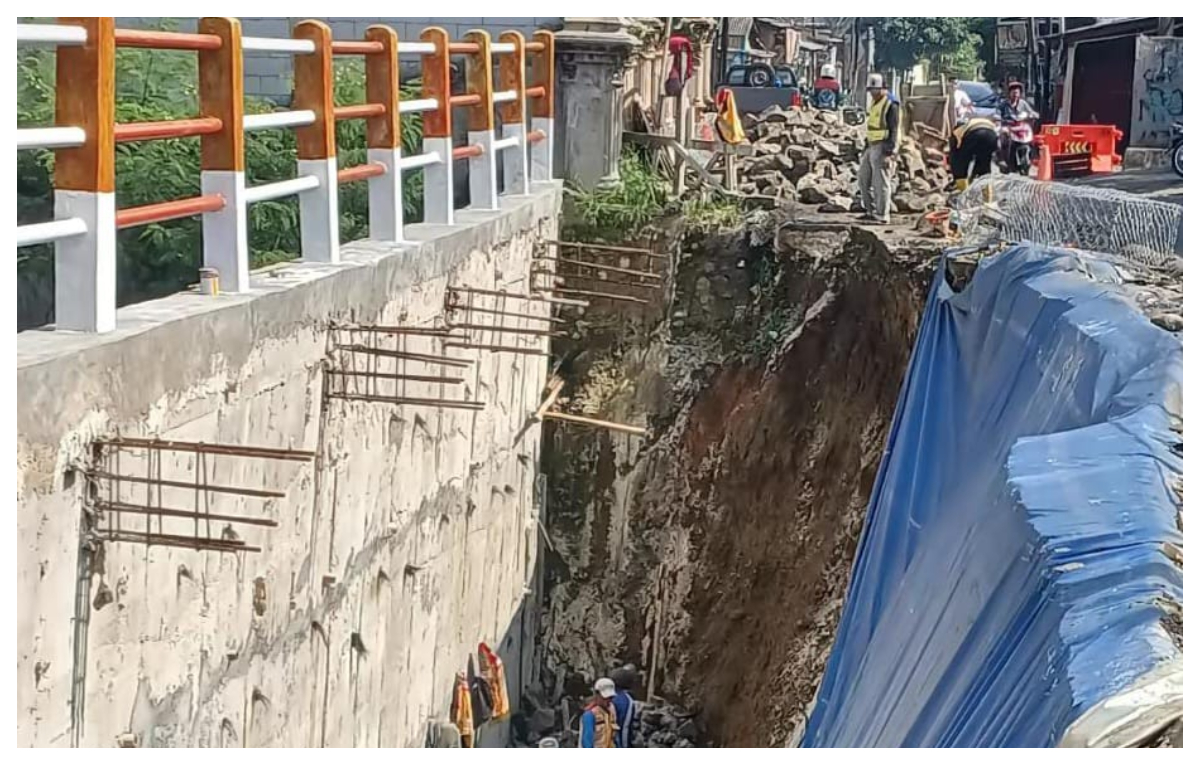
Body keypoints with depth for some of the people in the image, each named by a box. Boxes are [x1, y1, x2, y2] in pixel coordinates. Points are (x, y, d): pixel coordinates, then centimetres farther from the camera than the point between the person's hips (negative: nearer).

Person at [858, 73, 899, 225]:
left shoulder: (890, 107, -13)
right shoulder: (873, 105, 16)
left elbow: (893, 132, -17)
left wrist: (888, 153, -22)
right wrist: (866, 148, 21)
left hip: (883, 148, -10)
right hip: (871, 147, 10)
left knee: (881, 183, -7)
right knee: (863, 179, 12)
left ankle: (882, 215, -2)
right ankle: (870, 211, 20)